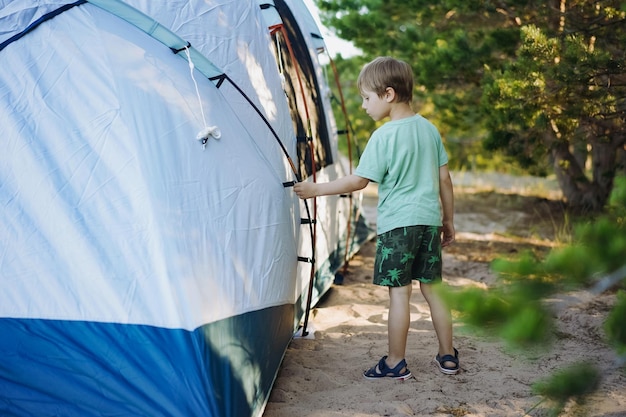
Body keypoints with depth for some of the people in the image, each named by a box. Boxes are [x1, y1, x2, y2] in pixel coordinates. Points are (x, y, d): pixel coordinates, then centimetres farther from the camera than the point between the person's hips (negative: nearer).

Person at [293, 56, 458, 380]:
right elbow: (444, 179, 10)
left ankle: (395, 363, 9)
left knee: (399, 291, 0)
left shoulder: (383, 136, -12)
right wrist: (448, 220, 19)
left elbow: (358, 181, -11)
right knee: (432, 288, 14)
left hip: (397, 223, -6)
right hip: (429, 220, 6)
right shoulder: (429, 128, 7)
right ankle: (448, 357, 22)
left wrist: (315, 189, -2)